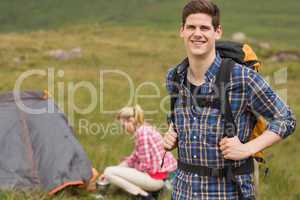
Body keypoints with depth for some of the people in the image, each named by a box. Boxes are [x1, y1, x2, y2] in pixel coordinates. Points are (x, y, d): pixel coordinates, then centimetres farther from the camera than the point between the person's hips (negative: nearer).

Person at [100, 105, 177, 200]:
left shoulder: (142, 132, -19)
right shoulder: (145, 129, 11)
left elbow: (145, 166, -19)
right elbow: (134, 157, 18)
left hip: (157, 177, -10)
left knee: (109, 172, -8)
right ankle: (149, 190, 12)